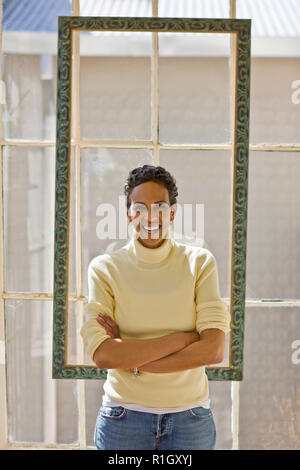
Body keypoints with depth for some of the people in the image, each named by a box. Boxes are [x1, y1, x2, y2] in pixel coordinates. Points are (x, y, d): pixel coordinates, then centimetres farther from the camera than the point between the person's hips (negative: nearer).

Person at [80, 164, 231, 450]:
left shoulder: (200, 263, -2)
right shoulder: (104, 268, -4)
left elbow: (213, 350, -12)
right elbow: (102, 355, -15)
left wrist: (132, 361, -14)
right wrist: (181, 339, -16)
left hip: (190, 416, 1)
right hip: (123, 417, 0)